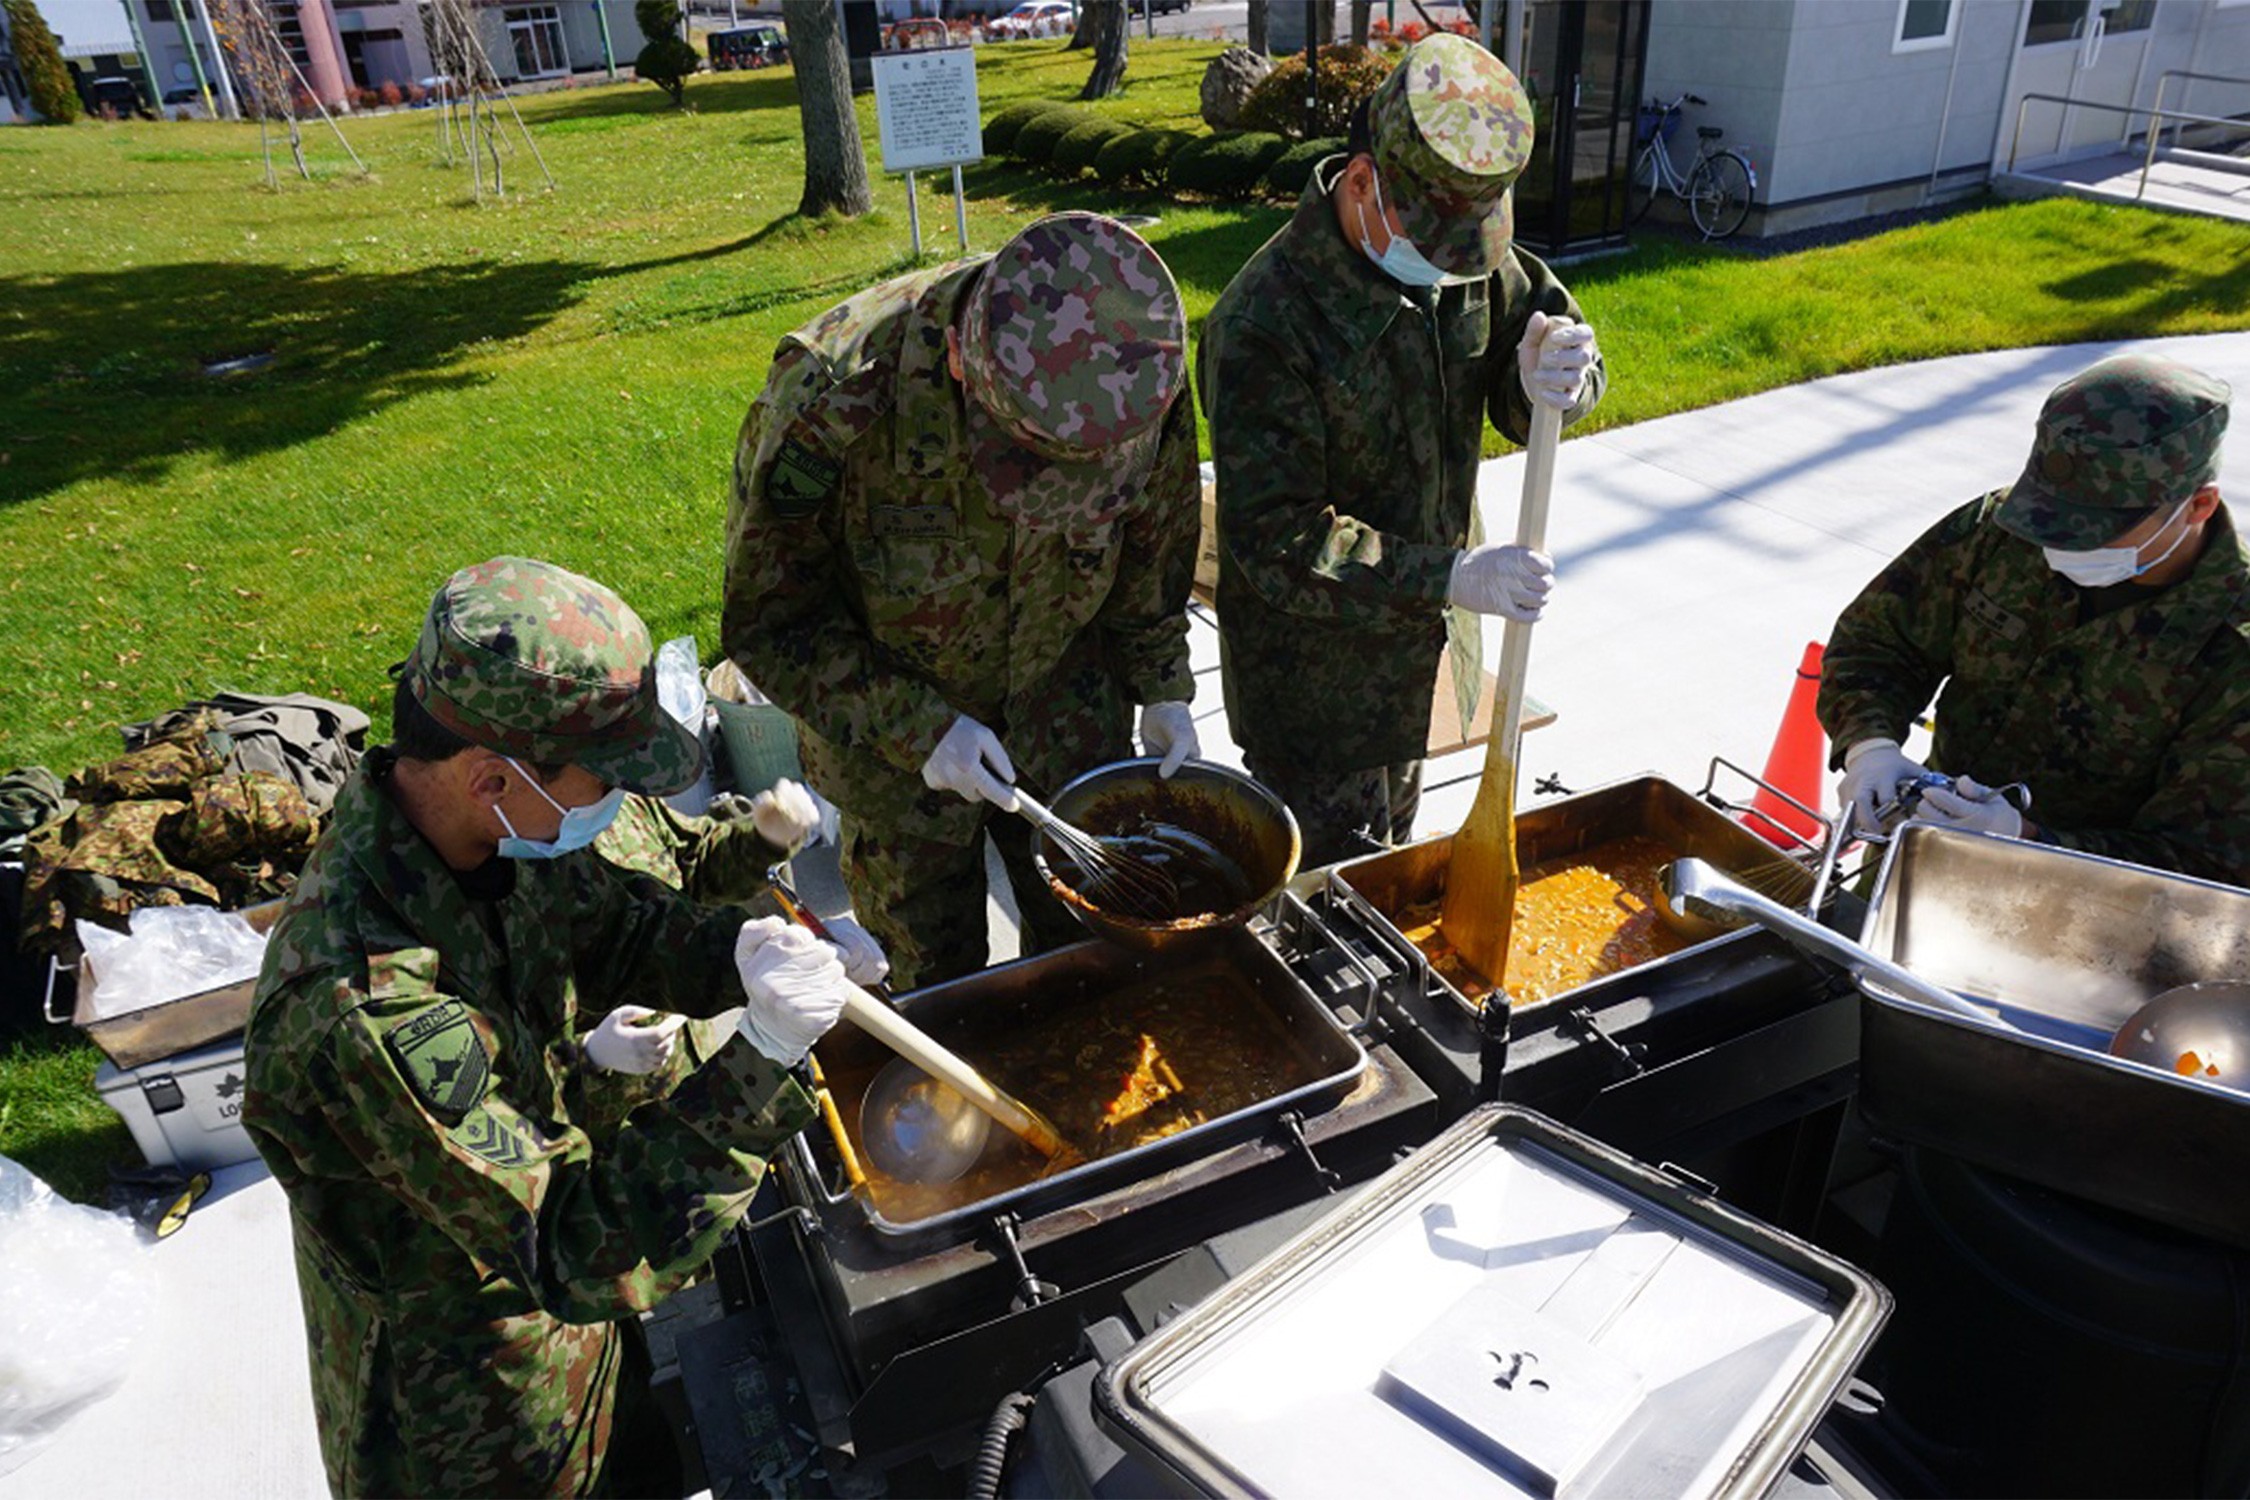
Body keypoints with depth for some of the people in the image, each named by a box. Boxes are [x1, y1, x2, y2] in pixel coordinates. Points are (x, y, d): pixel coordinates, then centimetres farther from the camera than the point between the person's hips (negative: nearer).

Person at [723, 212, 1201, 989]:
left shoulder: (1145, 383, -24)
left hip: (1066, 702, 3)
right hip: (888, 717, -2)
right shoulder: (834, 400, -34)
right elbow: (768, 625, -19)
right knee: (936, 971, 15)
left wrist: (1161, 684, -3)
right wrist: (914, 729, -25)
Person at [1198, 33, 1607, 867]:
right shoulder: (1265, 324, -29)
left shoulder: (1469, 256, -7)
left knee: (1393, 859, 27)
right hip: (1313, 668, -7)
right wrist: (1451, 579, -33)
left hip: (1420, 650, 7)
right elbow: (1276, 542, -28)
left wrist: (1554, 376, -23)